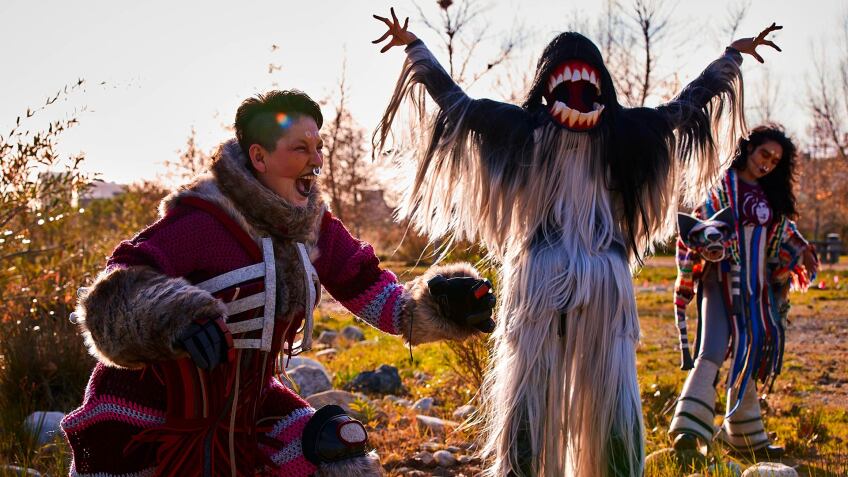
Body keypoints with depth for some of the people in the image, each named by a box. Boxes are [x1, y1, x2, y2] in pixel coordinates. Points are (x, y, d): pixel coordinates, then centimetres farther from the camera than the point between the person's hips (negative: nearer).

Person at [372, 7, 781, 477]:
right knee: (610, 399, 7)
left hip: (539, 278, -1)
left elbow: (455, 101, 2)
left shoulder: (524, 127, -3)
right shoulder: (622, 130, 2)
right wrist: (734, 54, 27)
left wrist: (413, 45, 14)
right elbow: (686, 104, 14)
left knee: (528, 397, 2)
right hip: (606, 278, 1)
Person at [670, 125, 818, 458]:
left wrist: (802, 253, 7)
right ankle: (689, 428, -26)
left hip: (758, 287, 6)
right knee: (712, 352, -19)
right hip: (721, 280, -6)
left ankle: (745, 436, 23)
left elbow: (786, 235, 23)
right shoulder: (721, 185, -4)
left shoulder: (772, 196, 14)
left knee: (748, 357, 12)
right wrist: (686, 278, -16)